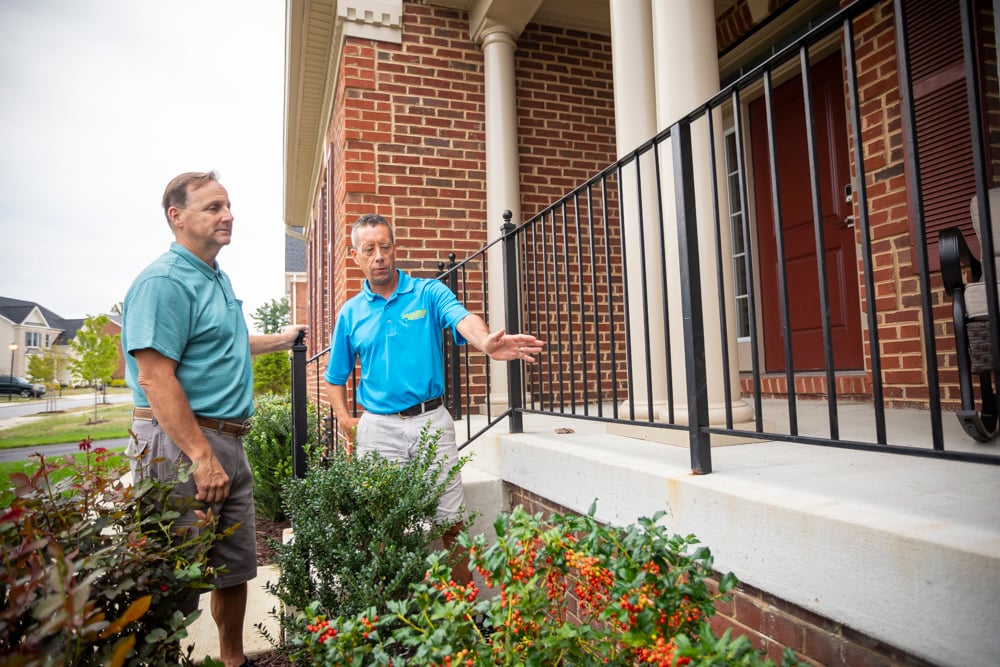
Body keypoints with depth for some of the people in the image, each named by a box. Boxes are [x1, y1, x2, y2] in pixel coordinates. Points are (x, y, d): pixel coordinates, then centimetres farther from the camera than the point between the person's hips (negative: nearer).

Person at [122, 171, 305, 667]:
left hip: (228, 442, 9)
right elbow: (154, 377, -21)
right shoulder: (164, 282, -14)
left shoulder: (216, 278, 16)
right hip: (183, 445, -9)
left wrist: (281, 340, 31)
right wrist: (202, 458, -24)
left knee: (236, 567, 18)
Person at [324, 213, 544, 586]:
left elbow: (463, 320, -22)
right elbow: (336, 378, 15)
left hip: (431, 422, -1)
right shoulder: (351, 312, 7)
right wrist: (345, 420, -2)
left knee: (451, 521, 5)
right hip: (378, 429, 2)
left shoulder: (429, 293, 0)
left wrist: (486, 342, -45)